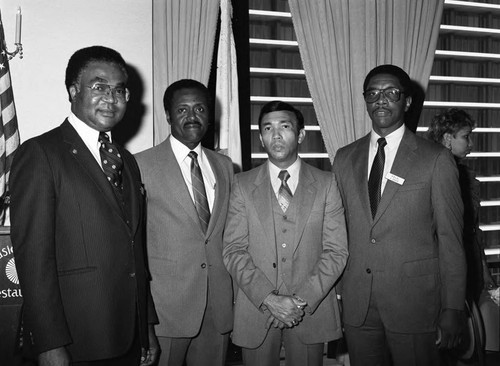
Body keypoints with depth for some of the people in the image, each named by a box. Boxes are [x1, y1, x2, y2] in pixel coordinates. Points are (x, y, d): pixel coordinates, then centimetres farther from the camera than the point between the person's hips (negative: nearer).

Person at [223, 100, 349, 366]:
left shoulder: (326, 184, 1)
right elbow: (233, 250, -3)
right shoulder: (242, 185, 1)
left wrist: (303, 300, -13)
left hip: (312, 311, 0)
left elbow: (336, 250, -3)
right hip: (256, 308, 0)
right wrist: (268, 298, -14)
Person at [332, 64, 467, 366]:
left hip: (415, 303, -3)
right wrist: (335, 290, 6)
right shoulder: (345, 158, 8)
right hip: (356, 304, 3)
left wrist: (452, 309, -6)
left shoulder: (437, 159, -4)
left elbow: (450, 238, -4)